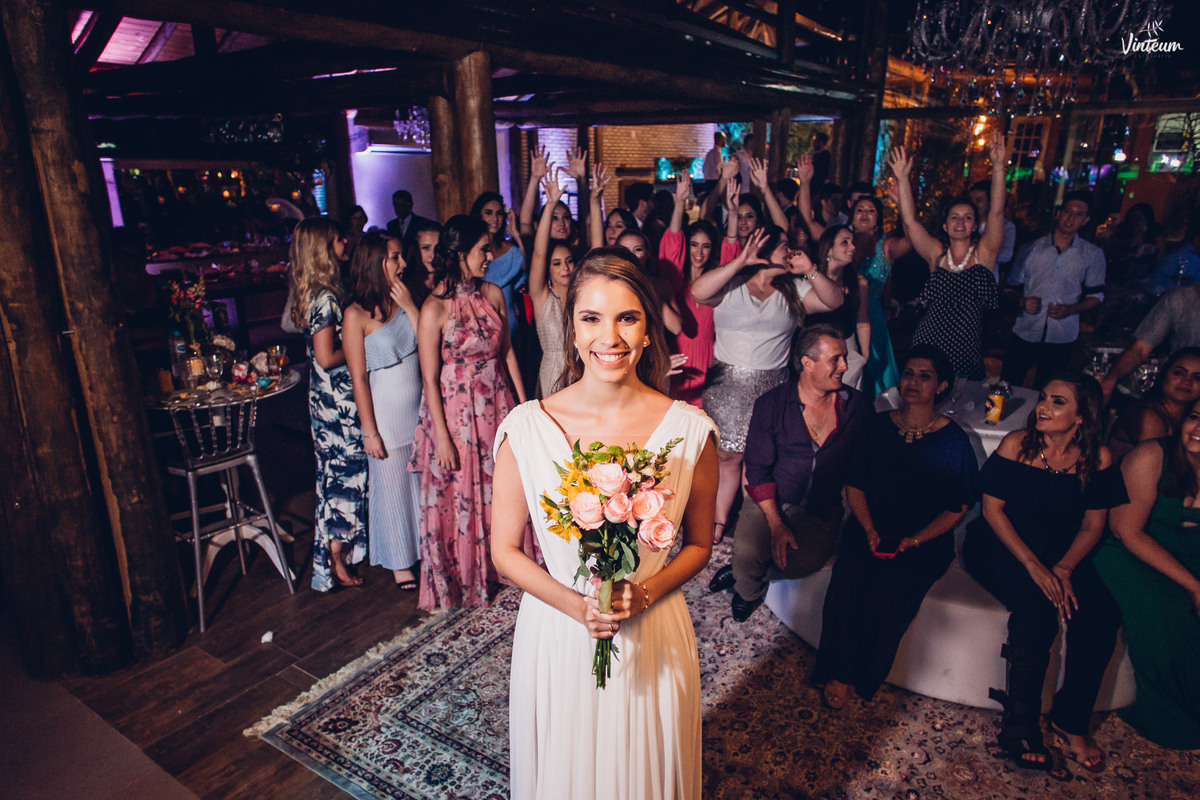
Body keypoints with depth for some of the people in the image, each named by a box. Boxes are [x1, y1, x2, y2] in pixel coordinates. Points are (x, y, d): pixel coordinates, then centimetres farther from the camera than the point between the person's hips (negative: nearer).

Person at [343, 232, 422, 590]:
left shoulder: (403, 301, 3)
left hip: (419, 406, 5)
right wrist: (370, 431, -12)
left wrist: (410, 307, -12)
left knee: (423, 480, 15)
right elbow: (358, 378, -12)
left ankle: (424, 545, 35)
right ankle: (400, 562, 27)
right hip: (386, 411, -5)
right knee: (392, 485, 9)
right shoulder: (356, 315, -13)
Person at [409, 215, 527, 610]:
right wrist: (442, 437, -13)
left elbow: (507, 352, 8)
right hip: (456, 411, -5)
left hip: (497, 406, 5)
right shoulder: (435, 308, -16)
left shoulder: (493, 294, 1)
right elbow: (430, 379, -13)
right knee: (459, 498, 10)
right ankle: (460, 584, 31)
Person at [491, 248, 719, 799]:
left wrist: (645, 593, -15)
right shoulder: (526, 429, -14)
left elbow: (698, 545, 2)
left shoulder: (690, 429, -11)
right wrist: (573, 604, -18)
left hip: (654, 637, 1)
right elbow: (505, 551, -4)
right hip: (556, 636, 0)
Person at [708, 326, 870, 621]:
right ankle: (749, 591, 14)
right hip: (770, 500, -1)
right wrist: (776, 524, -14)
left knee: (806, 561, -26)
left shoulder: (857, 406, 1)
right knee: (747, 554, -25)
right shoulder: (771, 404, -5)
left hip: (822, 510, 2)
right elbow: (757, 469, -6)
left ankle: (740, 573, 6)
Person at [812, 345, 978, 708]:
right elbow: (855, 484, 8)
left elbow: (958, 507, 0)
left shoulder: (953, 440, 0)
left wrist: (915, 540, -11)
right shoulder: (878, 426, 8)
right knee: (847, 579, -24)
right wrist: (869, 530, -7)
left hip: (926, 541, -2)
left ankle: (862, 679, -4)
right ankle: (839, 673, -8)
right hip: (870, 530, 2)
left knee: (888, 591, -25)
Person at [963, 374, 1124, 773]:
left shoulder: (1097, 458, -2)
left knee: (1101, 616, -20)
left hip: (1062, 554, 3)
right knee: (1035, 610, -27)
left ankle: (1070, 723, 0)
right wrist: (1033, 566, -17)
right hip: (1001, 546, -3)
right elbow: (993, 508, -9)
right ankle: (1020, 725, -10)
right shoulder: (1017, 444, -9)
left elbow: (1093, 525, 2)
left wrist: (1063, 568, -15)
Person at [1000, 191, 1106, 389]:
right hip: (1025, 333, 0)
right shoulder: (1030, 249, 3)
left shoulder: (1093, 255, 4)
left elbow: (1096, 295, 7)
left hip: (1062, 338, 0)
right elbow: (1012, 287, 8)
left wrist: (1070, 309, -12)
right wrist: (1023, 302, -14)